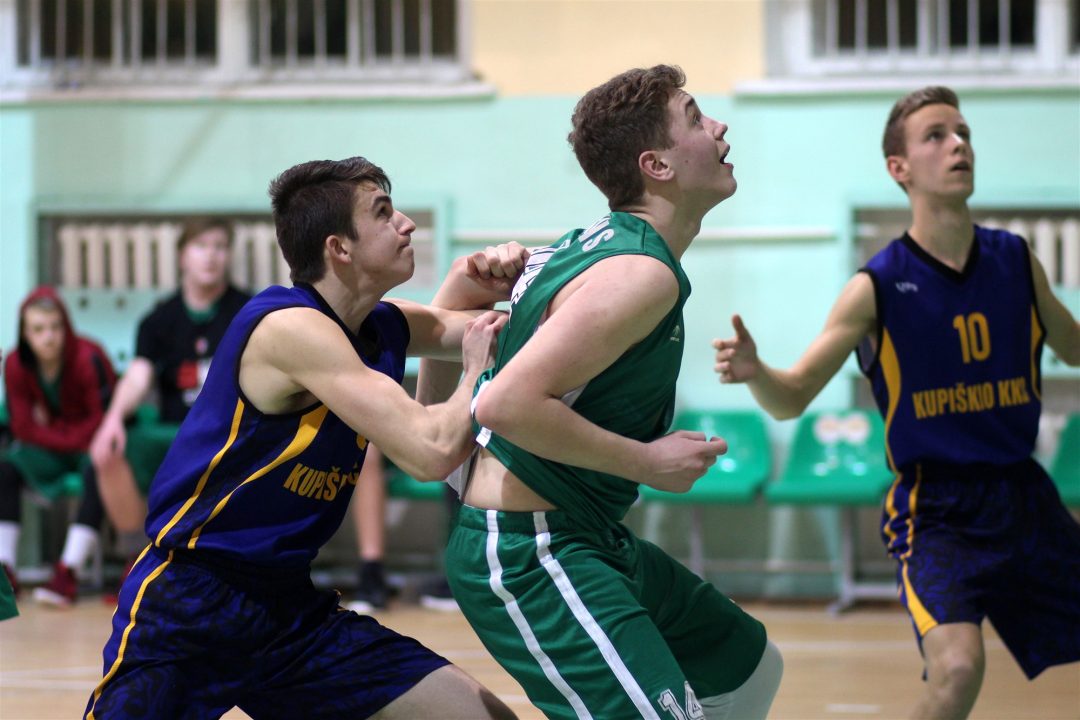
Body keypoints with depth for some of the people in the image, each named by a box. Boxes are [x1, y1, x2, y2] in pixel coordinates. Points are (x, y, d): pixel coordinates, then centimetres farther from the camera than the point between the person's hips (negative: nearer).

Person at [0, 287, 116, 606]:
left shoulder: (88, 359, -23)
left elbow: (103, 420, -19)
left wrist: (54, 431, -15)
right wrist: (64, 441, -19)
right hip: (52, 449, 4)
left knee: (97, 470, -35)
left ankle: (67, 573, -42)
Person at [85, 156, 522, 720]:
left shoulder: (387, 328, 6)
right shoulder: (291, 327, -18)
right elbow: (430, 453, -26)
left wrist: (494, 286, -3)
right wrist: (477, 374, -7)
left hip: (290, 609, 8)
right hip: (186, 608, -8)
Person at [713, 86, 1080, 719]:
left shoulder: (1017, 262, 3)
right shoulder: (878, 288, -8)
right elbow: (793, 399, -6)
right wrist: (754, 371, -28)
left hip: (1025, 497, 5)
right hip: (935, 508, -5)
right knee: (958, 669, -27)